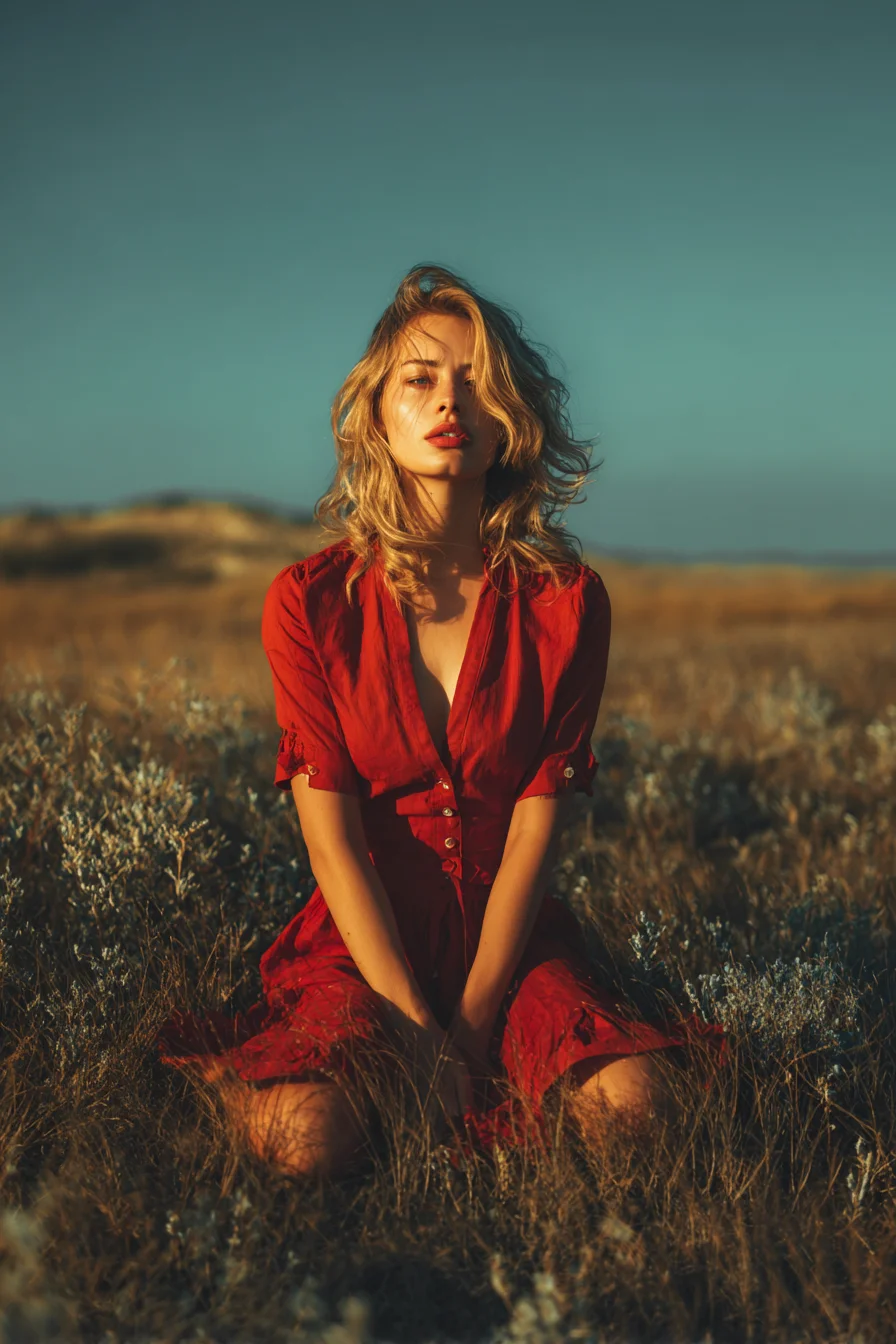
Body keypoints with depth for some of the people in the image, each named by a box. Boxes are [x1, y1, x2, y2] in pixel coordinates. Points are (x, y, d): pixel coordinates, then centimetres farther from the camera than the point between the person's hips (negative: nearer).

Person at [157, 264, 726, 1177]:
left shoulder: (566, 601, -5)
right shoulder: (310, 604, -8)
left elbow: (535, 831, -7)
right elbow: (333, 840, -11)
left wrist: (471, 1022, -13)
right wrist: (417, 1030, -16)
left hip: (511, 941, 2)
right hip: (362, 943, -2)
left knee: (631, 1107, -24)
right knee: (311, 1141, -29)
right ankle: (228, 1072, 7)